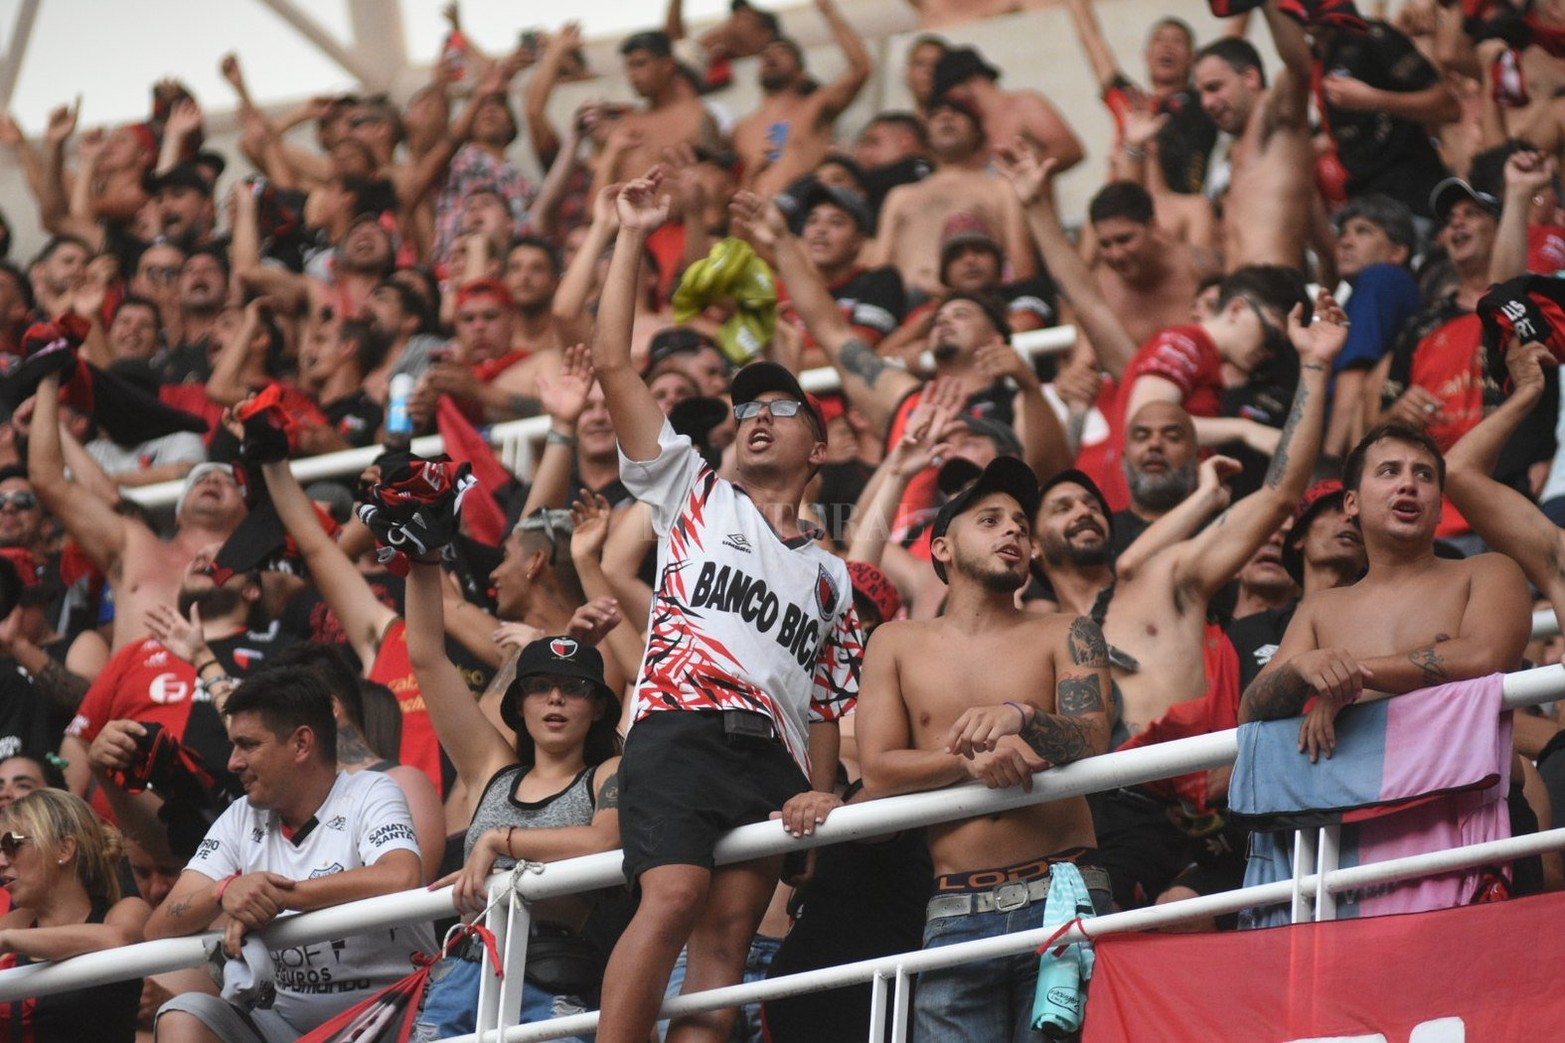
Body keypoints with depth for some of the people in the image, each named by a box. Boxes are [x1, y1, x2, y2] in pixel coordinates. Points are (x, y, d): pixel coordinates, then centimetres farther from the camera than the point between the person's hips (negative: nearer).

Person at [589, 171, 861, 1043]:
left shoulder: (831, 577, 30)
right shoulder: (693, 495, 23)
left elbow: (828, 703, 23)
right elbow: (612, 364, 18)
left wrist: (821, 793, 4)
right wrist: (633, 240, 17)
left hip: (775, 760, 4)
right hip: (684, 728, -4)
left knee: (728, 935, -10)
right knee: (675, 898, -24)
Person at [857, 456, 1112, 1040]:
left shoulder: (1066, 636, 12)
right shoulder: (897, 645, 16)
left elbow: (1091, 744, -4)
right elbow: (879, 773, 6)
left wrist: (1021, 719, -24)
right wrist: (969, 760, -10)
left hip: (1058, 898, -1)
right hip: (955, 910, 1)